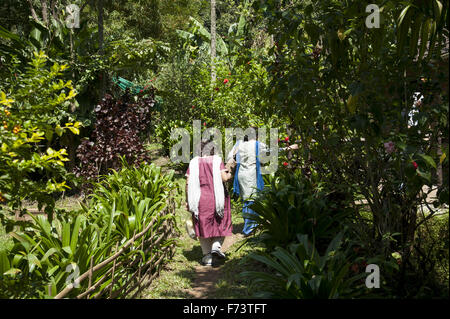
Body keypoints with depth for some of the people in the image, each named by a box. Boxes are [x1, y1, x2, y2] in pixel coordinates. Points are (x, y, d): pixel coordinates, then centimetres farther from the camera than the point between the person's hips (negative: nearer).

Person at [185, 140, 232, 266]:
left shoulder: (194, 162, 2)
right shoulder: (217, 160, -2)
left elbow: (188, 183, -3)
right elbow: (224, 178, -13)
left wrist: (187, 200, 4)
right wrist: (229, 175, 9)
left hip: (200, 199, 1)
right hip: (217, 197, -1)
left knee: (203, 226, 10)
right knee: (221, 223, 17)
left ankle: (207, 256, 10)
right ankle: (216, 245, -3)